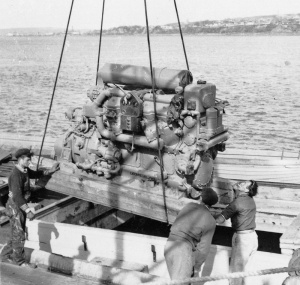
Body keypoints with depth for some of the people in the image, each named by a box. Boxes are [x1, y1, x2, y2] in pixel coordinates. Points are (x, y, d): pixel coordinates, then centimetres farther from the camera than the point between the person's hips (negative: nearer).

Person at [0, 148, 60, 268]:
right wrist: (28, 210, -37)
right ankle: (19, 261, 12)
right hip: (15, 206, -10)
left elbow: (35, 174, 24)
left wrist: (50, 171, 10)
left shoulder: (25, 170, 5)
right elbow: (17, 196, -32)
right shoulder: (16, 175, -25)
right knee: (19, 235, 0)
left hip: (21, 205, 10)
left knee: (16, 235, 18)